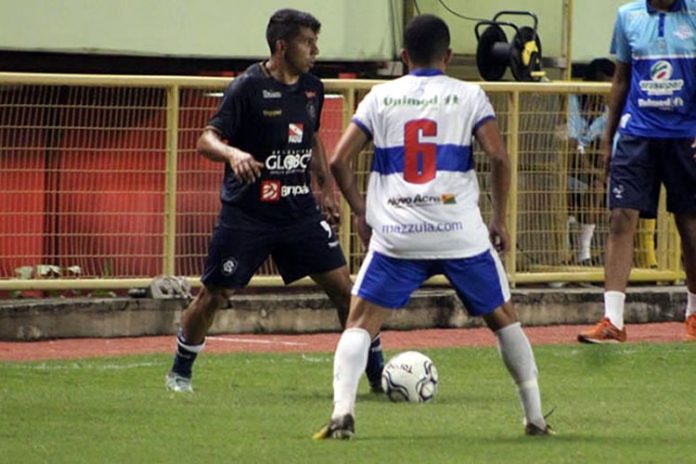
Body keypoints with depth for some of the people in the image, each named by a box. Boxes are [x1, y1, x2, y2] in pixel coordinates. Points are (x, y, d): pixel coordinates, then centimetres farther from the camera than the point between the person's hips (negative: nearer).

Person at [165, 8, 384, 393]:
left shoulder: (312, 89, 6)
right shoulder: (248, 87, -13)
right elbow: (207, 140, -18)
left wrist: (326, 188, 19)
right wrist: (233, 154, -38)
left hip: (300, 212, 5)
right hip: (246, 213, -5)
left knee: (343, 288, -2)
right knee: (214, 296, 4)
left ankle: (377, 373, 7)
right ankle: (180, 372, 23)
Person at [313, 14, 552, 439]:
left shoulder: (381, 97, 9)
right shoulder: (469, 96, 5)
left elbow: (339, 160, 5)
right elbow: (499, 157, -5)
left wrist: (361, 211, 17)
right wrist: (500, 219, 6)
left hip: (395, 235, 0)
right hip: (462, 235, 0)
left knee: (360, 324, 6)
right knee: (503, 318, 17)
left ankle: (342, 413, -15)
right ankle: (535, 417, 17)